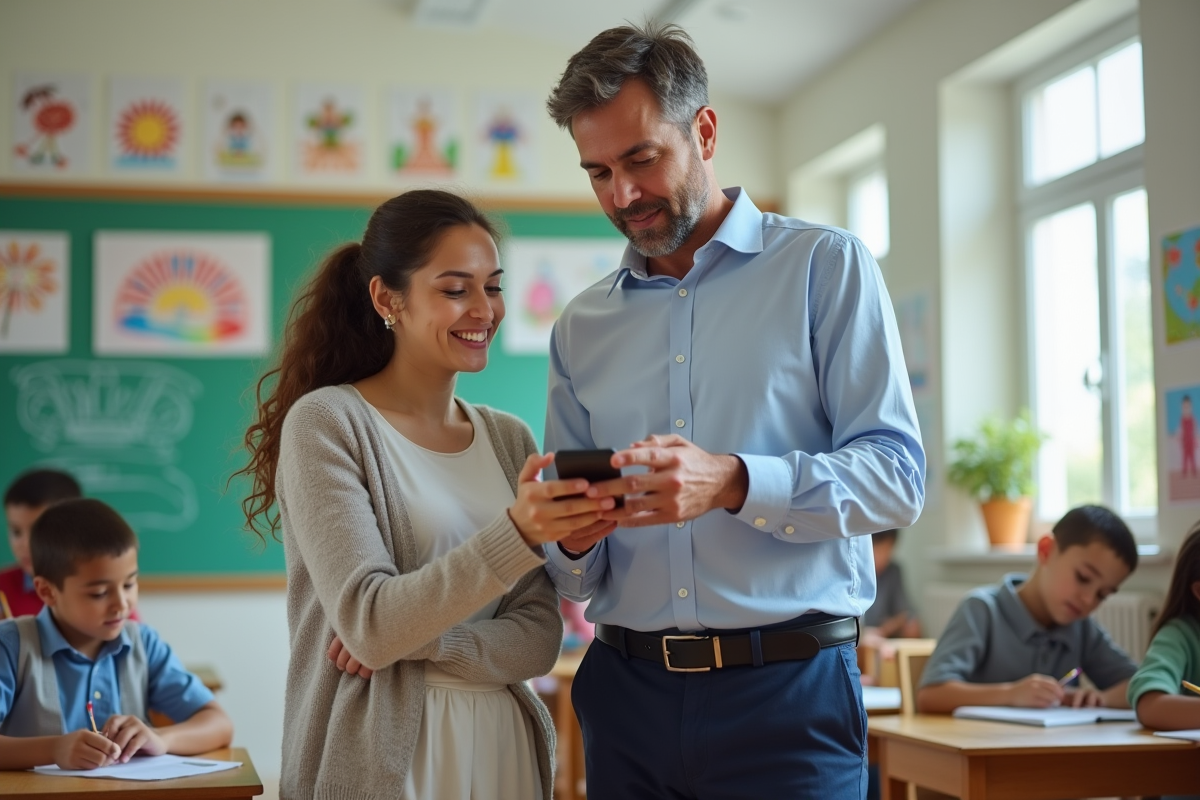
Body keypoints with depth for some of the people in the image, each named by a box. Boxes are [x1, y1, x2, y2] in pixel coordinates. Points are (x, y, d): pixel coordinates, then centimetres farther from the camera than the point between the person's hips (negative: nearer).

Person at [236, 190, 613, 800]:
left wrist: (415, 641, -18)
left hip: (502, 749, 5)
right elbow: (369, 622, -19)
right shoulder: (325, 422, -9)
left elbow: (536, 641, -1)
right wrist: (517, 534, -31)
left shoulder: (510, 439, 4)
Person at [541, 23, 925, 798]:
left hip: (788, 692, -3)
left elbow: (897, 474, -9)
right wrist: (576, 543, -10)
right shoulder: (583, 327, 12)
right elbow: (579, 578, 13)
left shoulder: (824, 267, 1)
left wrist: (736, 483, -23)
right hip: (626, 690, 4)